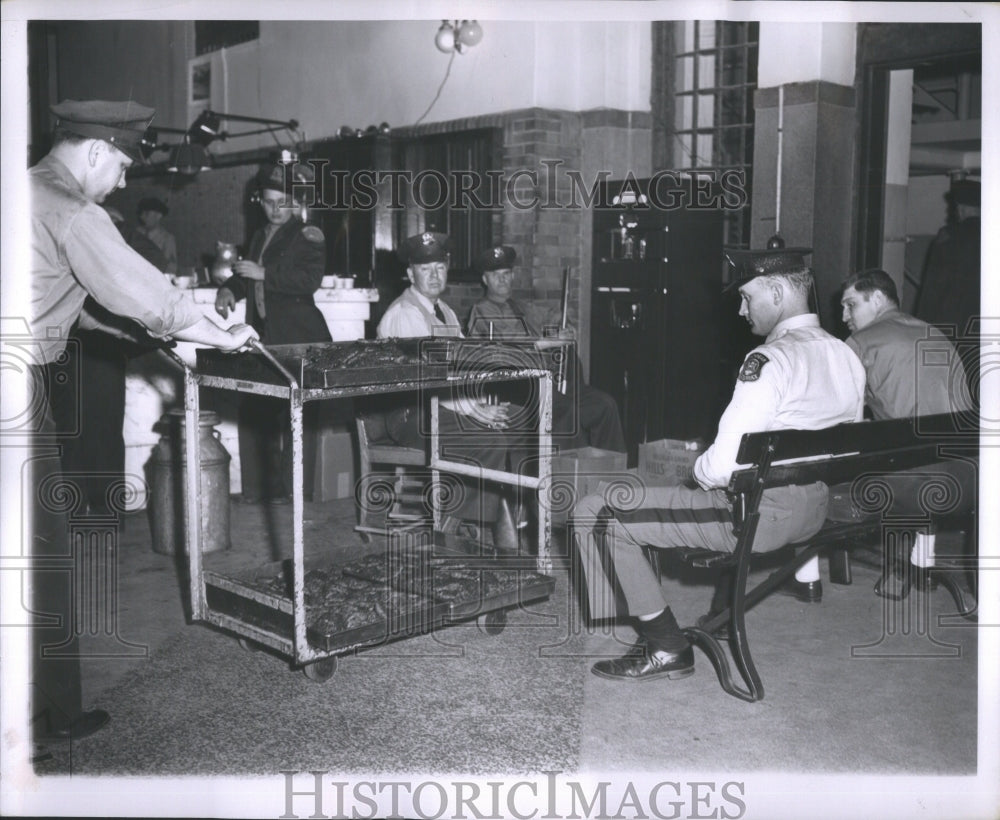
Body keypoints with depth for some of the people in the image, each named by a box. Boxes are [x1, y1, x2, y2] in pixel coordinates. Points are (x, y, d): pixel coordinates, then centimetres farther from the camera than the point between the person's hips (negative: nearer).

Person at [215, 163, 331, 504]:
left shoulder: (308, 236, -2)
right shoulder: (260, 237, 20)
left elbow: (310, 280, -15)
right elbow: (247, 277, 31)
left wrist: (263, 274, -15)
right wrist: (229, 289, 9)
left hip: (297, 337, -7)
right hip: (262, 333, 7)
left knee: (290, 413, -8)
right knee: (255, 409, 3)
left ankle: (287, 486, 0)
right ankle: (256, 486, 11)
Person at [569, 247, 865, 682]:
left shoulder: (770, 359, -21)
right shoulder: (845, 354, 4)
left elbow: (725, 463, -27)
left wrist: (701, 471, -2)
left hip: (758, 516, -9)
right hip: (817, 511, 9)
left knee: (593, 514, -6)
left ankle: (666, 646, 0)